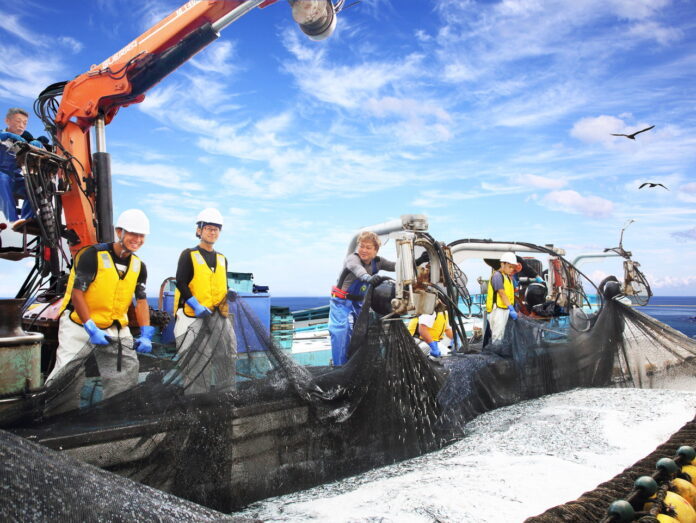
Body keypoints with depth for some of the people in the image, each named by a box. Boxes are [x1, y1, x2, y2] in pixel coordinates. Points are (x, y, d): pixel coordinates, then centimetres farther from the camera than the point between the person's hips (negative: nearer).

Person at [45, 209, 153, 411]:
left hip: (116, 328, 6)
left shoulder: (138, 266, 3)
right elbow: (77, 294, -16)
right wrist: (92, 329, -21)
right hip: (79, 324, -5)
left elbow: (141, 301, 4)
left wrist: (146, 335, -6)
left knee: (128, 371, 4)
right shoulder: (92, 255, -15)